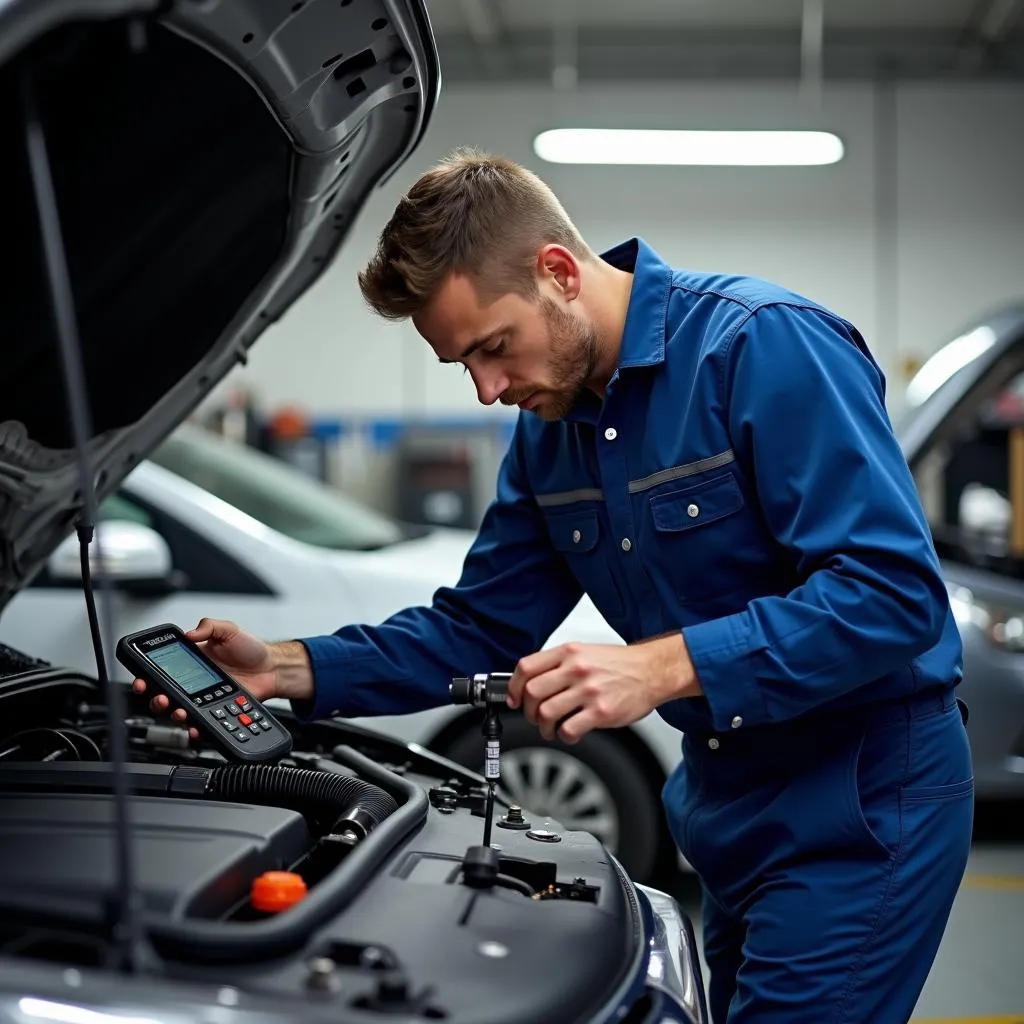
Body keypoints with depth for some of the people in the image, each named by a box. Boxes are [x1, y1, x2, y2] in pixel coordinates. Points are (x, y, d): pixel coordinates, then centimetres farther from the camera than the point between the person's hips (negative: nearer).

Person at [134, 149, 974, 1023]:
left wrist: (665, 666, -33)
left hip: (862, 794, -8)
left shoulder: (768, 345, -20)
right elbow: (477, 630, 10)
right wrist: (289, 671, -3)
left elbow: (895, 592, -26)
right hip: (726, 790, 8)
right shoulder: (550, 427, 5)